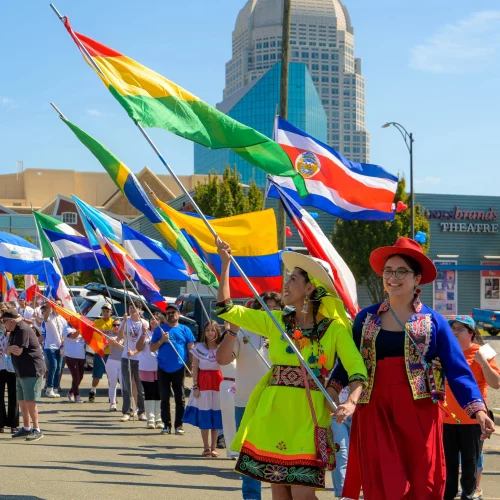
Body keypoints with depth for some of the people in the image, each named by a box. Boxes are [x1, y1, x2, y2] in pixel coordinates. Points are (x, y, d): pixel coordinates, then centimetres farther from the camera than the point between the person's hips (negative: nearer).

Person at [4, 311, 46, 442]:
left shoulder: (23, 330, -17)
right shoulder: (14, 332, 14)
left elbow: (18, 351, -22)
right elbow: (8, 352, 11)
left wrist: (10, 348, -2)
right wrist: (10, 349, -13)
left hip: (32, 371, -10)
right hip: (21, 372, 10)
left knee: (30, 401, -10)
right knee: (22, 401, 12)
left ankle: (36, 430, -6)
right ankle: (26, 428, 19)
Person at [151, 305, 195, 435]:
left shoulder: (185, 330, 5)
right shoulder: (159, 329, 7)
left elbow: (191, 349, 3)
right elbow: (152, 348, 5)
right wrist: (162, 340, -11)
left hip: (179, 369, -1)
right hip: (163, 369, 1)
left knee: (180, 398, 2)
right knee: (164, 398, 4)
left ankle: (179, 425, 8)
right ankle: (167, 425, 10)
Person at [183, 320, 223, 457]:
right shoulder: (199, 348, 2)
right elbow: (195, 368, 1)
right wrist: (195, 386, -4)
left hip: (218, 382, 1)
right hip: (203, 382, 0)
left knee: (216, 414, 2)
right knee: (204, 414, 1)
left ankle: (213, 448, 9)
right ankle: (206, 448, 9)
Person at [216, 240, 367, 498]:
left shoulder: (334, 328, -3)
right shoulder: (276, 321, 9)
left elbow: (358, 369, -10)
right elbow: (226, 309, 10)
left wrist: (351, 401, -29)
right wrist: (225, 264, 6)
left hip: (308, 416, -4)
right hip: (273, 412, 4)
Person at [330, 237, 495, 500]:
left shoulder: (433, 321, 3)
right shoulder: (366, 318, 10)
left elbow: (458, 369, -1)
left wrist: (477, 409, -12)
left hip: (418, 412, -2)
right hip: (375, 412, 2)